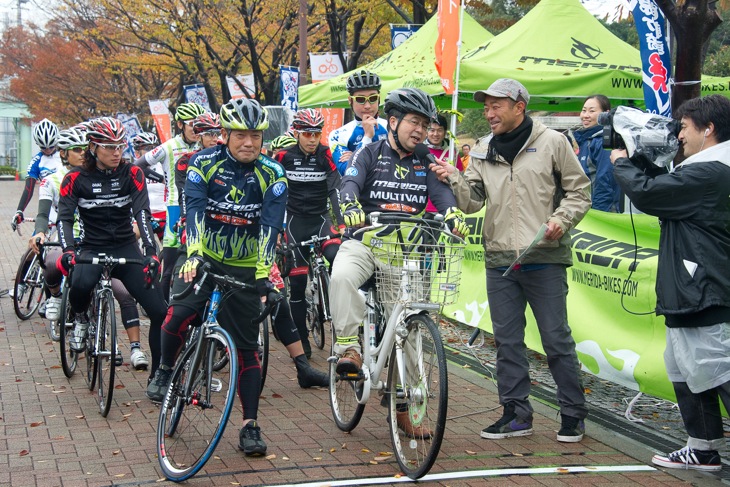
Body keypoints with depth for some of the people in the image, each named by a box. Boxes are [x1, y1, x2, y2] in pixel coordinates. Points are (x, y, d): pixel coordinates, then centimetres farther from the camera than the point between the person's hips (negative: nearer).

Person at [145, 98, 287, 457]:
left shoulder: (272, 175, -10)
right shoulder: (204, 163, -9)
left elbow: (270, 225, -19)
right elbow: (194, 209, -22)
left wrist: (263, 273, -32)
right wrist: (194, 254, -38)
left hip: (245, 268, 0)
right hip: (204, 258, 0)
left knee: (247, 346, 1)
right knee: (178, 315, -25)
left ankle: (250, 425, 10)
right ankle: (166, 370, 6)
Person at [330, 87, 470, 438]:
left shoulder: (424, 163, 11)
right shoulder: (370, 153, 4)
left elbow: (440, 191, -5)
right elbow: (349, 184, -12)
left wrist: (452, 213, -28)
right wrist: (351, 207, -36)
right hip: (364, 242, -3)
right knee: (341, 277, -38)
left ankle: (403, 408, 11)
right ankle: (349, 348, -27)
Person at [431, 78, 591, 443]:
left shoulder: (551, 142, -1)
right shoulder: (483, 150, 11)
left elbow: (579, 190, 3)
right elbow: (472, 201, 5)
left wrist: (562, 220, -13)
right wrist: (455, 179, -12)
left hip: (544, 258, -4)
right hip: (499, 260, 5)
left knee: (556, 339, 0)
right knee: (507, 341, 9)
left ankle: (573, 414, 12)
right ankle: (516, 414, 18)